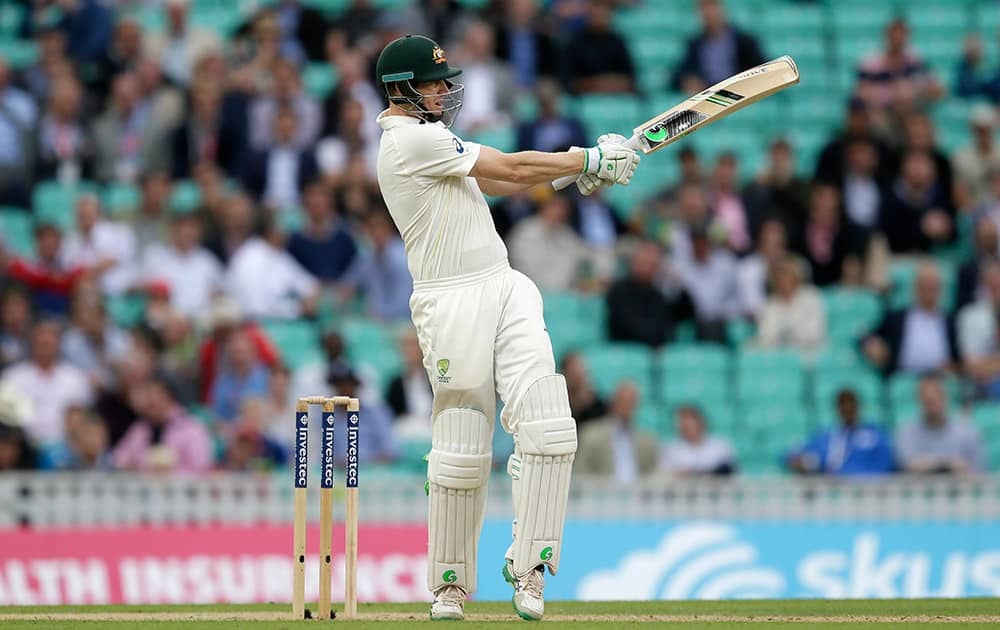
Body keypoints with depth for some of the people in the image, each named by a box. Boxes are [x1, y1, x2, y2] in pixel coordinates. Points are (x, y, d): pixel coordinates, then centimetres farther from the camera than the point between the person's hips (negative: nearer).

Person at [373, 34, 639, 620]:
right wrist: (590, 160, -1)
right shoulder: (413, 139, -11)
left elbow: (494, 179, 20)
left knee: (549, 429, -8)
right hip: (453, 302, -9)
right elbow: (510, 169, -10)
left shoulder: (425, 139, 20)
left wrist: (572, 169, 7)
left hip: (506, 288, 9)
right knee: (462, 453, -4)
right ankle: (451, 584, 9)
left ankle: (529, 562, -3)